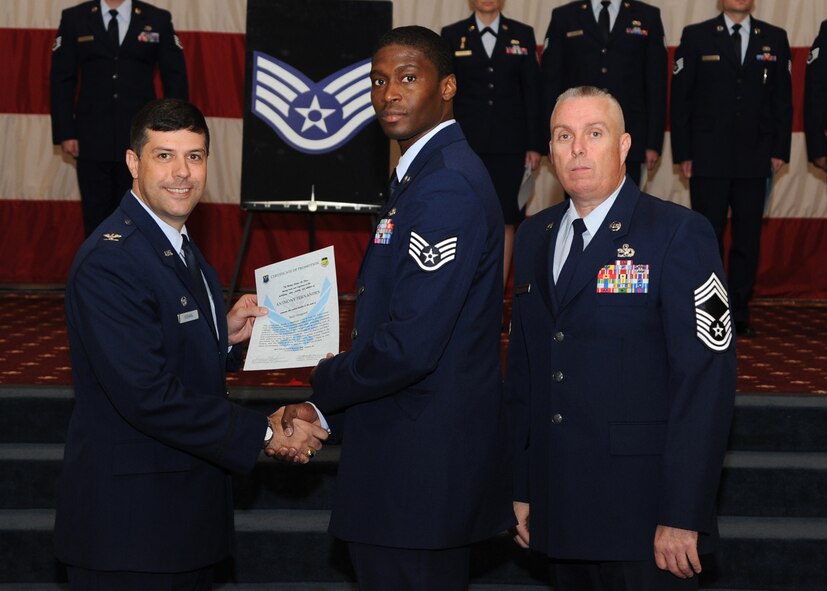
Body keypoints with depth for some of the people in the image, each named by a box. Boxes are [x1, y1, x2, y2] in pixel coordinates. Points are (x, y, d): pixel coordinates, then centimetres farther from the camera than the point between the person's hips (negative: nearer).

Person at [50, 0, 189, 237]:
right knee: (96, 218, 4)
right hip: (92, 141, 0)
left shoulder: (158, 20, 4)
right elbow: (61, 80, 4)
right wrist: (65, 133, -4)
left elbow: (175, 80, 4)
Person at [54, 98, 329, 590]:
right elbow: (147, 396, -25)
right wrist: (265, 434, -20)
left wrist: (226, 335, 1)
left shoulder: (179, 246, 12)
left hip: (189, 507, 9)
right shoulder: (108, 262, -20)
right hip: (130, 516, -9)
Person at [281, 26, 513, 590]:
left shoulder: (446, 188, -20)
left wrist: (325, 388, -8)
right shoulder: (419, 174, 15)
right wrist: (326, 414, 11)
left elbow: (409, 346, -25)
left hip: (421, 464, -10)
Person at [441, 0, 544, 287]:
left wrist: (535, 145, 0)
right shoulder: (452, 35, 4)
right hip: (465, 143, 0)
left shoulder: (522, 35, 6)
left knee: (505, 220, 2)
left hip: (508, 144, 1)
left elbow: (532, 92, 5)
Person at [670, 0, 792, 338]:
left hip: (755, 159, 2)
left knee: (748, 239, 4)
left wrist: (779, 150, 2)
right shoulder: (696, 37, 3)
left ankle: (740, 314, 12)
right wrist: (683, 154, -3)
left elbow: (783, 99, 9)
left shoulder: (774, 39, 9)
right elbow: (680, 98, 2)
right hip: (708, 159, -2)